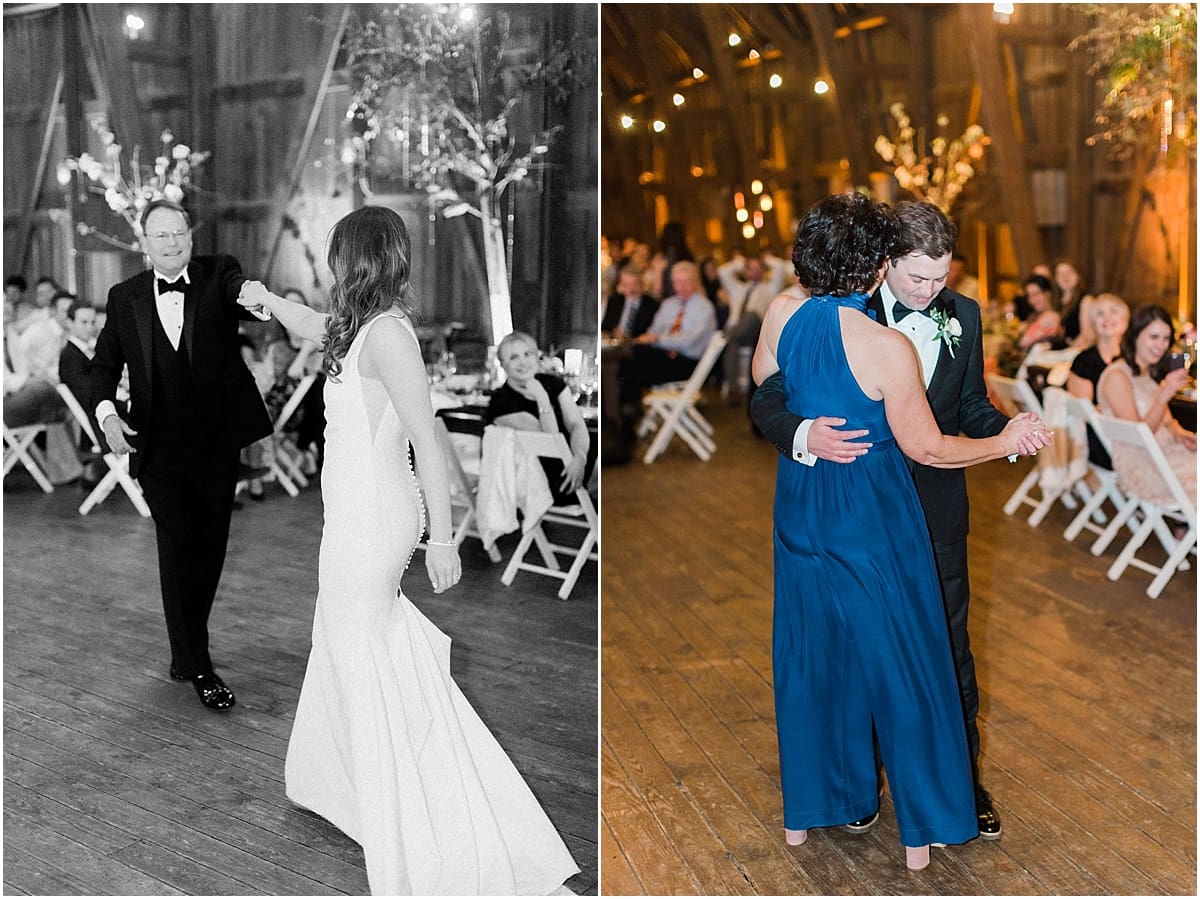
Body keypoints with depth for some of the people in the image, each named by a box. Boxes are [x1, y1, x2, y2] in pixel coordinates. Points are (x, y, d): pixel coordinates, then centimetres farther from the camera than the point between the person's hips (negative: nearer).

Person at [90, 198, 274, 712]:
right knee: (178, 547, -4)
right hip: (159, 446, -1)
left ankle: (185, 650, 33)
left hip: (217, 442, 1)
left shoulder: (219, 274, -1)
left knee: (209, 549, 13)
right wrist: (106, 412, -7)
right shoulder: (125, 298, 4)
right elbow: (105, 362, 11)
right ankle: (197, 667, 4)